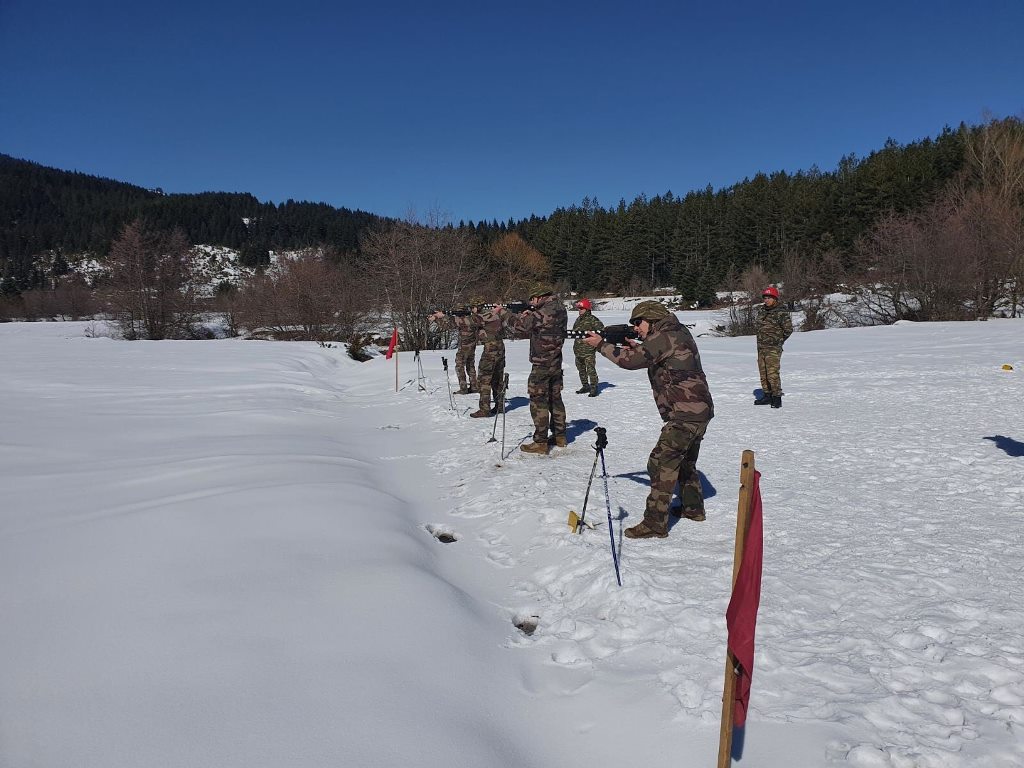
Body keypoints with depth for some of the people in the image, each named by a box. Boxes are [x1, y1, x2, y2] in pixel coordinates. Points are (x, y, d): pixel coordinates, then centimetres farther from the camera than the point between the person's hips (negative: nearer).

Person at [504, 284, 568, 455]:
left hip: (542, 365, -9)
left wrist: (514, 318, 5)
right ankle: (560, 436, 27)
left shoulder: (545, 312, -19)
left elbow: (520, 327, -14)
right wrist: (527, 316, 1)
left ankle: (540, 442, -1)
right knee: (555, 398, 18)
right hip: (556, 364, 9)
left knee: (538, 401, -3)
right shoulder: (560, 309, 9)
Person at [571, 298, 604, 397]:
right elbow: (574, 330, 24)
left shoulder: (592, 319, -9)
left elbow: (601, 328, -15)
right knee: (581, 369, 16)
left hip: (588, 350, -8)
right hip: (578, 350, 8)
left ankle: (594, 388, -2)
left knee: (591, 370, -8)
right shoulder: (578, 319, 14)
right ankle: (585, 386, 28)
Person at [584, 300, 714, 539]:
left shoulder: (663, 337, -14)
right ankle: (693, 508, 39)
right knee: (685, 461, 25)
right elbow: (656, 359, 24)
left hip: (684, 415, -10)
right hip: (700, 411, 10)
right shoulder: (679, 333, 15)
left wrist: (601, 344, -8)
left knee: (661, 464, -9)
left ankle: (655, 524, -8)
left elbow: (631, 360, -18)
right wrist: (639, 347, 9)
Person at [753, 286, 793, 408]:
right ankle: (767, 396, 21)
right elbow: (756, 324, 25)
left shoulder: (781, 312, -10)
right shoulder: (761, 311, 10)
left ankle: (777, 397, -6)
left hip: (773, 348, -7)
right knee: (763, 373, 12)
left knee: (772, 373, -12)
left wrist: (778, 340, 0)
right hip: (761, 347, 7)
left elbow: (788, 329, -8)